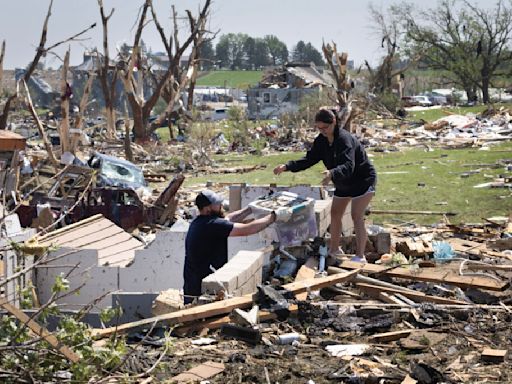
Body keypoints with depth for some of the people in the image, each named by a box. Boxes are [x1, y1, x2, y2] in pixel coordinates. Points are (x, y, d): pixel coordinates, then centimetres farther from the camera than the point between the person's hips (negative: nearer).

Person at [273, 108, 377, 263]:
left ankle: (360, 256, -11)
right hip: (343, 184, 9)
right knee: (335, 214, 12)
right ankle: (334, 249, 27)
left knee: (357, 217, -15)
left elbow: (348, 166, -44)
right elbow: (310, 159, -2)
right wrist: (287, 166, -16)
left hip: (363, 180, -9)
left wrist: (332, 174, -65)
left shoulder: (345, 139, -31)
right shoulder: (321, 141, -6)